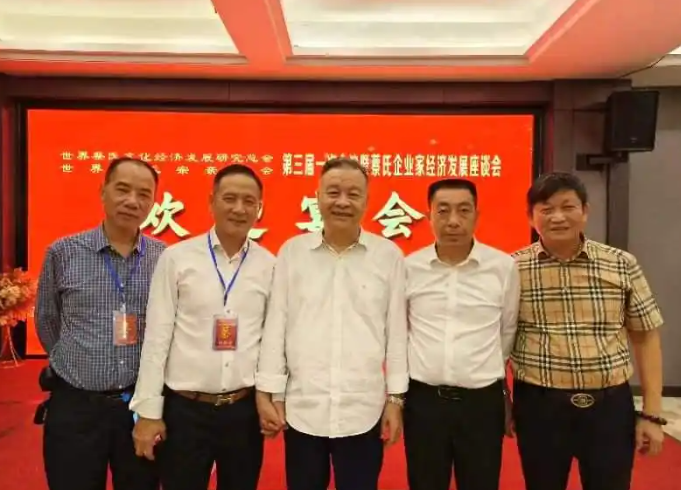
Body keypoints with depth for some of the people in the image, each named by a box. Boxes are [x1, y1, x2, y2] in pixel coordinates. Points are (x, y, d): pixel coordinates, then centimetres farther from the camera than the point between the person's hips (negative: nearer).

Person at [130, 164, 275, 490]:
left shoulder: (270, 265, 0)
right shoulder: (176, 258, -5)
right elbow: (157, 336, -4)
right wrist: (148, 411, -4)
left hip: (245, 409, 2)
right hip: (184, 409, -1)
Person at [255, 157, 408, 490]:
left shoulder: (388, 255, -1)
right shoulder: (292, 251, -1)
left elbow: (396, 330, 1)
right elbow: (275, 326, 1)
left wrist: (395, 398, 2)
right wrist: (267, 393, 0)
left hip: (364, 411, 0)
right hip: (301, 408, 1)